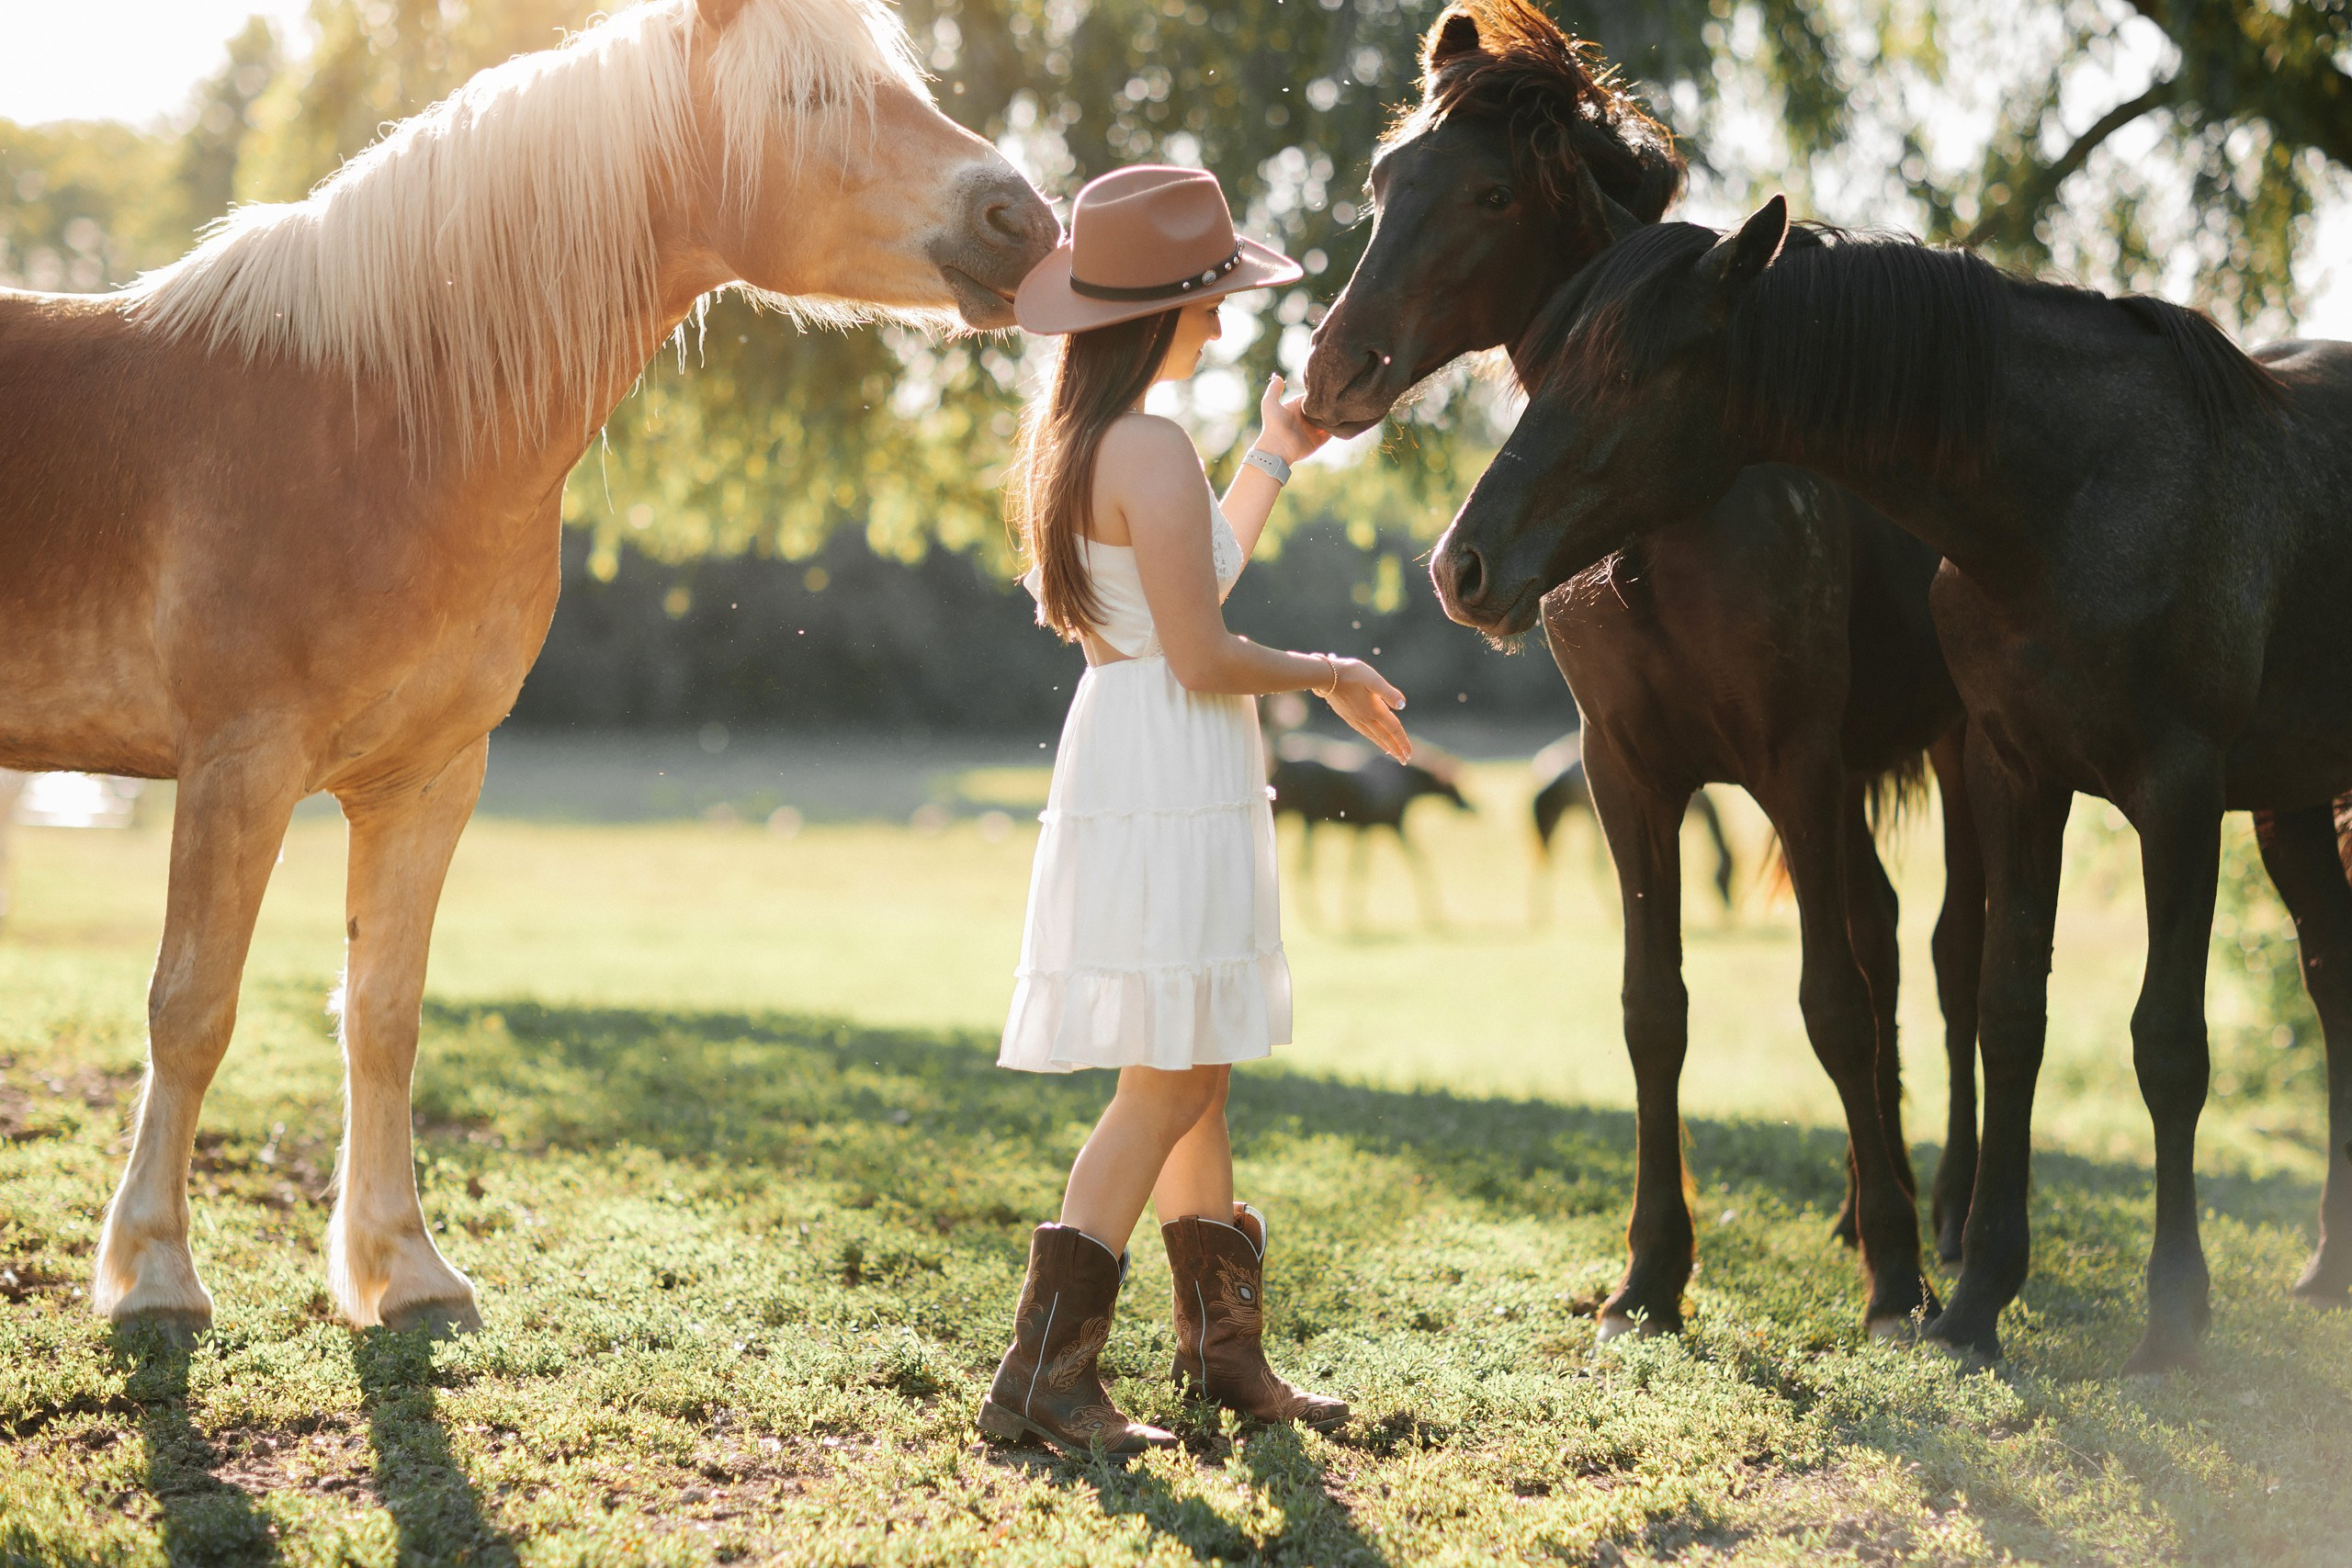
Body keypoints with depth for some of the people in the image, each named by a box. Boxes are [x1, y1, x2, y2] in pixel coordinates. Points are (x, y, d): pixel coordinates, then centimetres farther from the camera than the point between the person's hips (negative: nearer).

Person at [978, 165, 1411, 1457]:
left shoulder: (1062, 436, 11)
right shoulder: (1153, 451, -18)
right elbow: (1204, 658, -19)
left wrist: (1275, 455, 30)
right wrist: (1327, 675, -3)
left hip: (1124, 763, 10)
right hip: (1171, 780, -10)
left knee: (1195, 1068, 16)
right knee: (1168, 1082, -5)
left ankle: (1224, 1349, 25)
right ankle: (1042, 1375, -3)